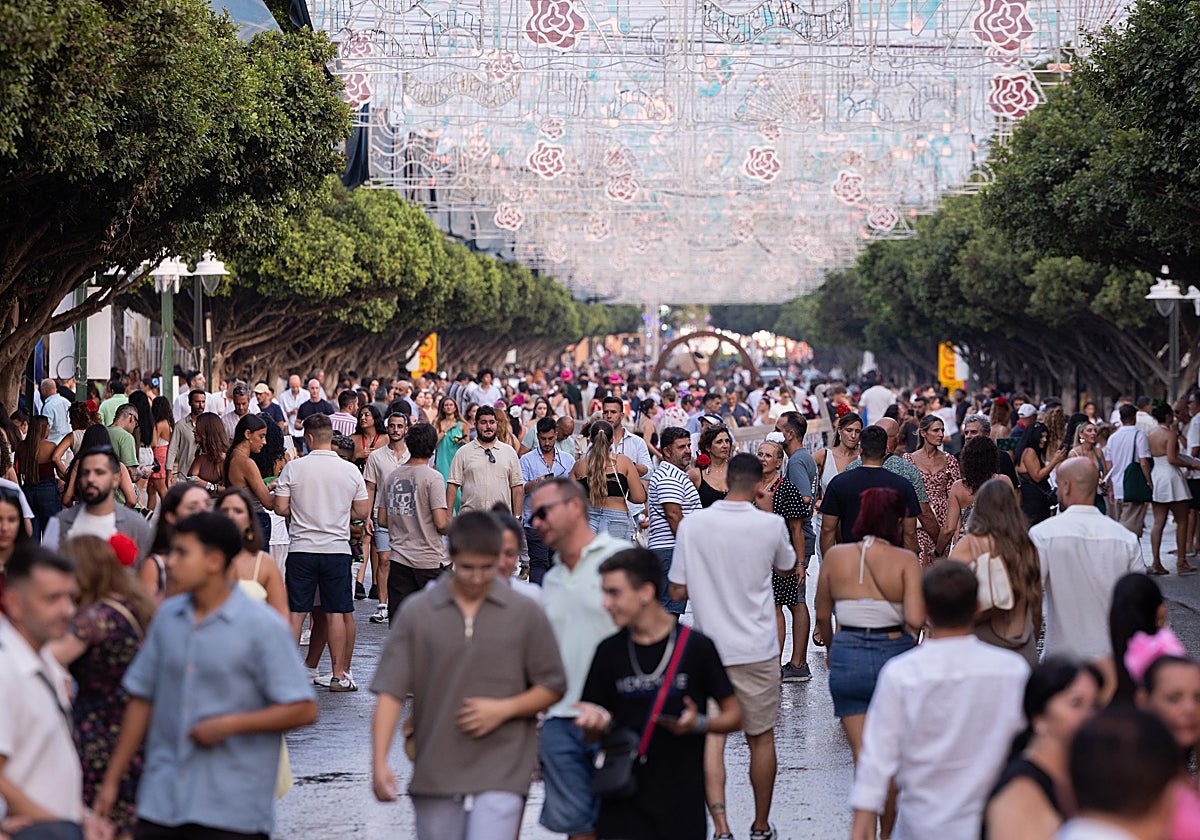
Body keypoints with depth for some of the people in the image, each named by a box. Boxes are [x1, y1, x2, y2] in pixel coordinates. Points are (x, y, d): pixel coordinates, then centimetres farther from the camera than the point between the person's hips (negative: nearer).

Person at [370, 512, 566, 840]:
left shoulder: (525, 613, 1)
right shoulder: (417, 612, 1)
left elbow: (553, 687, 7)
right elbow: (390, 692, -2)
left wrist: (504, 708, -11)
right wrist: (379, 762, -12)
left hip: (500, 775, -2)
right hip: (434, 774, 2)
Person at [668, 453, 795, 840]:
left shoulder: (691, 524, -8)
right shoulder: (770, 525, -9)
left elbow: (677, 591, -3)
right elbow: (789, 568, 14)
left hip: (708, 648, 0)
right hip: (757, 649, 0)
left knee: (711, 738, 3)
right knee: (761, 738, 13)